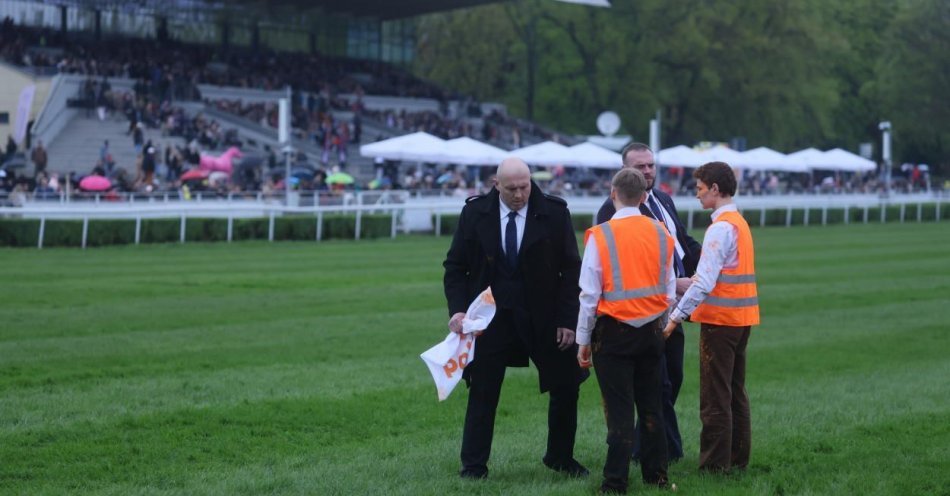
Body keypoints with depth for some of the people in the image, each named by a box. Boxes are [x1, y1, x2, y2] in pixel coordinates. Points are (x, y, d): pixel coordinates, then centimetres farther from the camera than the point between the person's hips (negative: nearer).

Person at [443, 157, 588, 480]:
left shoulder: (554, 213, -6)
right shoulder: (475, 213, -3)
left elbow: (570, 269, -3)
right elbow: (455, 266, 3)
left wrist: (568, 320, -8)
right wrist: (457, 309, -11)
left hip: (544, 317, 0)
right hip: (491, 317, 0)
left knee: (566, 387, 6)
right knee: (482, 393, 3)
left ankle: (560, 458, 25)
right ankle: (473, 466, 14)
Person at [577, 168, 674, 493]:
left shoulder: (601, 235, -11)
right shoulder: (660, 233, 2)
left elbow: (590, 293, -9)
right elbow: (669, 290, 7)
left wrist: (583, 340, -1)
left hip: (614, 332, -4)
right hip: (652, 330, 4)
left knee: (619, 410, 0)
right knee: (651, 407, 14)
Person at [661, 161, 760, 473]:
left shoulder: (721, 227, -16)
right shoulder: (740, 223, 14)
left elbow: (704, 282, -23)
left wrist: (676, 317, -21)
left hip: (720, 319, -10)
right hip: (741, 318, 10)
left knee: (715, 398, -3)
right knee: (735, 392, 16)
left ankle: (715, 464, 1)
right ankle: (738, 458, 23)